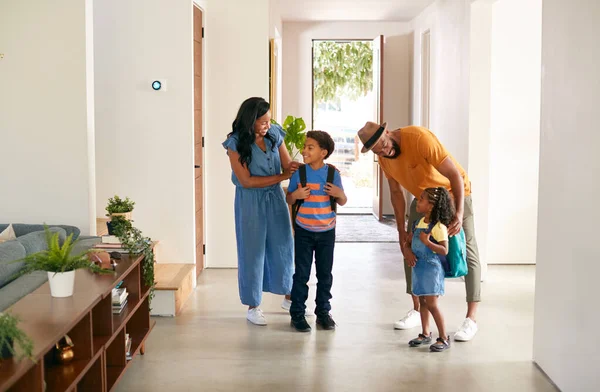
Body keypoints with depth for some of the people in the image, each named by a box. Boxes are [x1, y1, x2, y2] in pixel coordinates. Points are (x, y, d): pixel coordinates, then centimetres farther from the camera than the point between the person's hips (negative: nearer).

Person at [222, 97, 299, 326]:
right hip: (251, 202, -4)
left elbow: (287, 165, -2)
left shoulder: (275, 134, -4)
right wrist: (282, 176, -17)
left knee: (283, 247, 11)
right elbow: (246, 181, -18)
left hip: (275, 198, 4)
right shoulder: (236, 143, -15)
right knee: (252, 251, 4)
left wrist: (297, 167, -27)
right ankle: (253, 306, 17)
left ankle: (289, 296, 29)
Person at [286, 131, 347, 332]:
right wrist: (295, 195, -19)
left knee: (325, 273, 10)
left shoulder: (332, 173, -5)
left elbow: (342, 202, 4)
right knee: (301, 273, 3)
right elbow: (289, 199, 2)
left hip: (326, 232, 1)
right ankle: (297, 313, 12)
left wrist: (340, 194, -18)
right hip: (303, 231, -1)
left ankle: (323, 312, 23)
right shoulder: (299, 172, -6)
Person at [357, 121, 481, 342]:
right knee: (411, 250, 3)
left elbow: (455, 175, -34)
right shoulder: (384, 157, -12)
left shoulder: (419, 138, -33)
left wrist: (459, 213, -46)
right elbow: (396, 193, -5)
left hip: (453, 192, -6)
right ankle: (417, 311, 15)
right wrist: (403, 236, -9)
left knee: (467, 253, -8)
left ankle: (471, 319, -2)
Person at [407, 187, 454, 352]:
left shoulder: (438, 227, -17)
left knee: (432, 305, -5)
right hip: (418, 267, 8)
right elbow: (409, 241, 19)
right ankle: (425, 334, 27)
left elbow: (444, 250, -20)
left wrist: (427, 242, -26)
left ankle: (444, 338, 6)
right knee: (423, 302, 15)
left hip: (431, 269, -8)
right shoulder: (418, 223, 7)